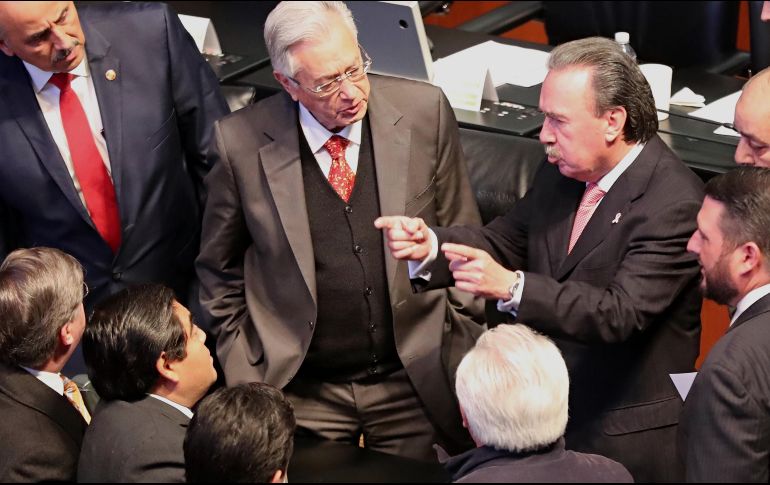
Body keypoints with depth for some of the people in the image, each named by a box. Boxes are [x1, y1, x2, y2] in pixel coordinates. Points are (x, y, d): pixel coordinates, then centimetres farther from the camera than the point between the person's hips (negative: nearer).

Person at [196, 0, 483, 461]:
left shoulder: (424, 112, -8)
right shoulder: (242, 143, -10)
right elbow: (220, 271, 4)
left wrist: (472, 347, 2)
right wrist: (245, 378, 1)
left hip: (415, 381, 1)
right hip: (302, 393, -1)